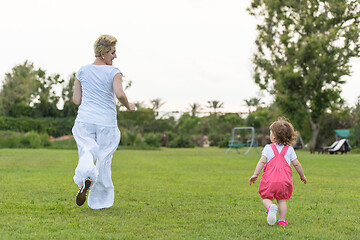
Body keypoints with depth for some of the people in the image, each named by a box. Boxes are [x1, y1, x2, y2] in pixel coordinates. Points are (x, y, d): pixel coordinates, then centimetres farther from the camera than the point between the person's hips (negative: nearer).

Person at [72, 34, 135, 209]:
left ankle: (85, 178, -34)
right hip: (107, 122, -2)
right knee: (104, 159, 11)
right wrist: (129, 106, -2)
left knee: (87, 154, 1)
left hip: (85, 120, 2)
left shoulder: (82, 71, 6)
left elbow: (76, 100, 6)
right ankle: (101, 200, 18)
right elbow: (119, 94, -21)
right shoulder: (114, 72, -5)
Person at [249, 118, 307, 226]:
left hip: (269, 179, -2)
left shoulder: (268, 148, 5)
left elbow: (262, 162, -4)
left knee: (266, 197, 7)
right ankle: (282, 220, 4)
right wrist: (302, 176, 24)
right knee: (282, 200, 12)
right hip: (284, 180, 2)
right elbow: (296, 164, 11)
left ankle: (270, 207, -24)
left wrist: (255, 175, -3)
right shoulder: (289, 149, 10)